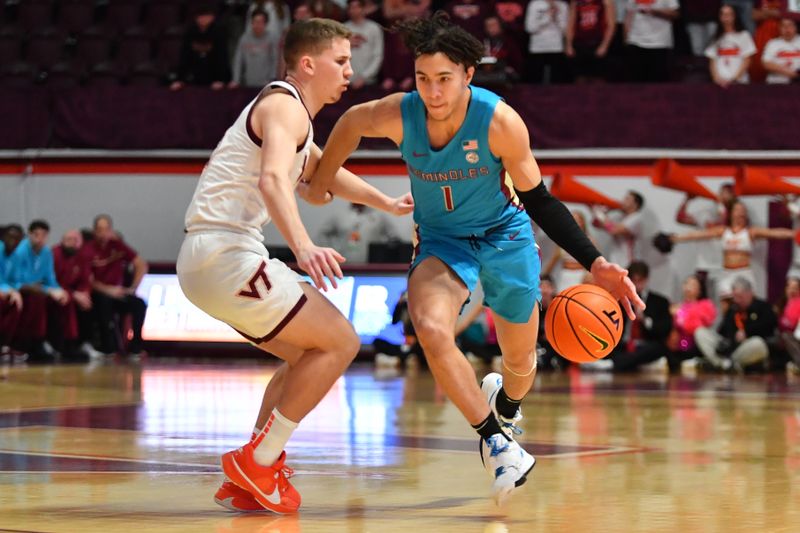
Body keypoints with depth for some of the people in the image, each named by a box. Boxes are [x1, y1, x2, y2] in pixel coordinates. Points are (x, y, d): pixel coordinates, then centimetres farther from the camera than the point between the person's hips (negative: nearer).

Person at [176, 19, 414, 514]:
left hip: (212, 258, 11)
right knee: (341, 342, -8)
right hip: (226, 254, -11)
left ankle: (252, 478, 15)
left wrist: (386, 203, 48)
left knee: (310, 353, 20)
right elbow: (273, 179, -29)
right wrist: (304, 247, -44)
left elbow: (321, 171, 44)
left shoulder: (289, 112, 24)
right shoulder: (285, 106, -9)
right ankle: (256, 463, -6)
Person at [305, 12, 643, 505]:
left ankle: (504, 408, 52)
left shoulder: (500, 121, -28)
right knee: (431, 330, -30)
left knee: (521, 361, 13)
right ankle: (496, 441, -16)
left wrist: (595, 262, -27)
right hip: (440, 239, 1)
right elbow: (352, 122, 1)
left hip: (505, 235, 0)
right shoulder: (398, 115, -24)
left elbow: (538, 201, -18)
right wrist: (323, 180, 13)